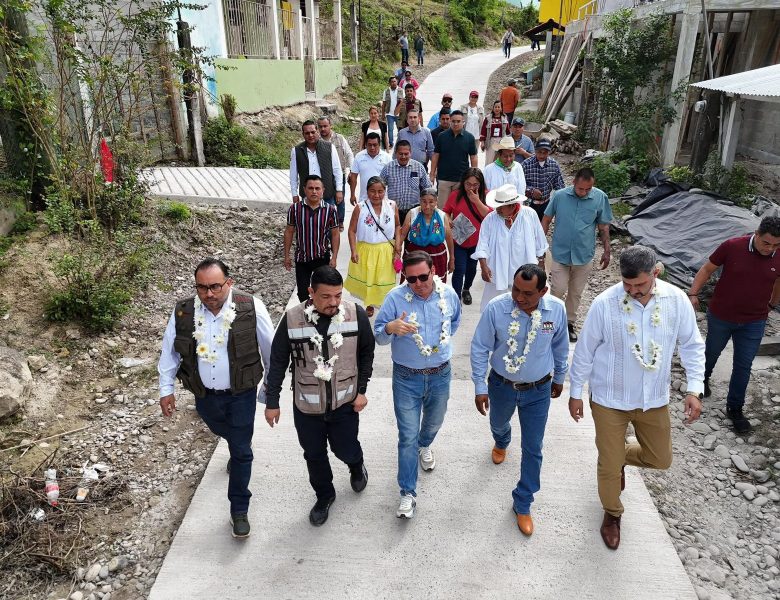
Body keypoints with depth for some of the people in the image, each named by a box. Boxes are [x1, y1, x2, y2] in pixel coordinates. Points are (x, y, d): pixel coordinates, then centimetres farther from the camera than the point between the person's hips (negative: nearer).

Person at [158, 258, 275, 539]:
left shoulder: (251, 308, -21)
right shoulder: (183, 312, -14)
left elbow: (271, 352, -8)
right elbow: (169, 351, 1)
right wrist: (166, 389, 4)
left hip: (241, 394, -3)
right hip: (204, 396, 3)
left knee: (241, 450, 6)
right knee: (226, 434, 29)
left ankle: (239, 510, 25)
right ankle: (238, 453, 64)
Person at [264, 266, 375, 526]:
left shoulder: (356, 314, -16)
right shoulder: (292, 319, -17)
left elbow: (366, 353, -1)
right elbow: (278, 361, -6)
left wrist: (362, 390, -3)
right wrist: (272, 401, -3)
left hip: (345, 402, 0)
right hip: (306, 405, 1)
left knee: (345, 450, 14)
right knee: (314, 455, 17)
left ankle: (357, 466, 52)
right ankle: (324, 496, 44)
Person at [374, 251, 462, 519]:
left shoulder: (448, 294, -8)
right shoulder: (396, 297, -18)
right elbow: (378, 336, -14)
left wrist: (442, 342, 7)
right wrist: (390, 328, -35)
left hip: (440, 375, 3)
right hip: (406, 378, -3)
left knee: (434, 422, 26)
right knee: (407, 436, 0)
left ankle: (424, 446, 60)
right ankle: (408, 493, 11)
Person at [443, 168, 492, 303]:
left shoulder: (485, 195, -8)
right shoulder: (456, 195, -8)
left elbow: (490, 215, -18)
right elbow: (446, 212, 4)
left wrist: (477, 200, -25)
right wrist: (449, 221, -16)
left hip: (477, 241, 2)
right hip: (458, 240, -2)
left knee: (471, 268, 20)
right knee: (459, 270, -7)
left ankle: (466, 289, 46)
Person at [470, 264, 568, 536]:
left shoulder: (556, 309, -20)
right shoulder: (496, 308, -26)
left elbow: (560, 346, 0)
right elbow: (480, 348, -13)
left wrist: (559, 378, 12)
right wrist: (480, 387, -10)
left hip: (538, 390, 0)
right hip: (501, 385, 0)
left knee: (532, 449, 6)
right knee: (498, 423, 30)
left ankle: (522, 504, 28)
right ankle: (501, 442, 68)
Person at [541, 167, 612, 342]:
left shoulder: (600, 198, -6)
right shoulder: (560, 196, -9)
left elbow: (604, 227, 3)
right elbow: (546, 220, 3)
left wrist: (607, 251, 6)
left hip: (584, 255, 1)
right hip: (560, 253, -1)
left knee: (576, 293, 14)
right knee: (558, 290, -2)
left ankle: (570, 322, 32)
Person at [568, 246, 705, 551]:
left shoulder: (676, 300, -13)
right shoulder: (604, 303, -21)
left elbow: (692, 345, 1)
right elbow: (584, 351, -9)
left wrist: (694, 388, -6)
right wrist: (575, 393, -2)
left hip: (654, 399, 3)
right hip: (610, 400, -3)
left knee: (660, 459, 17)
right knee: (609, 465, 9)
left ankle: (619, 455, 49)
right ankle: (612, 513, 39)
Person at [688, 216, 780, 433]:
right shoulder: (732, 246, -20)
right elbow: (707, 269, -8)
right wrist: (693, 293, -13)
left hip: (753, 322, 1)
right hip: (721, 316, -1)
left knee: (743, 366, 8)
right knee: (712, 352, 22)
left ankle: (735, 408, 24)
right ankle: (703, 377, 52)